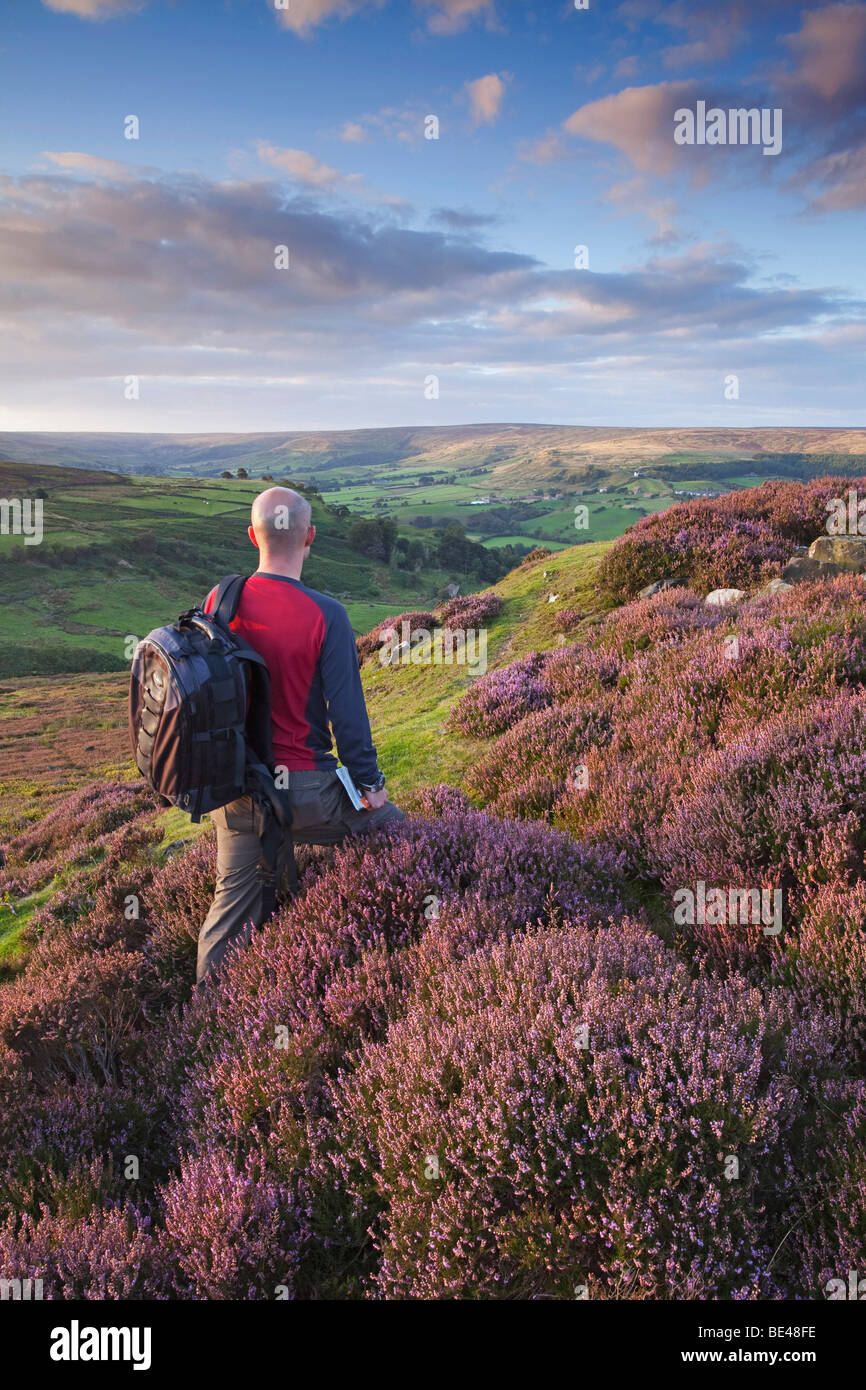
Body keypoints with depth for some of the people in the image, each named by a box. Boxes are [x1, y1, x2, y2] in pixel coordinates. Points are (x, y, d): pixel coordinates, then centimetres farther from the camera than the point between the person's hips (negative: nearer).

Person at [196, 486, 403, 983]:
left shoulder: (220, 602, -3)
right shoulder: (326, 615, -17)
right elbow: (346, 709, -13)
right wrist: (370, 781, 0)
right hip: (302, 788, -4)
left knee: (234, 899, 18)